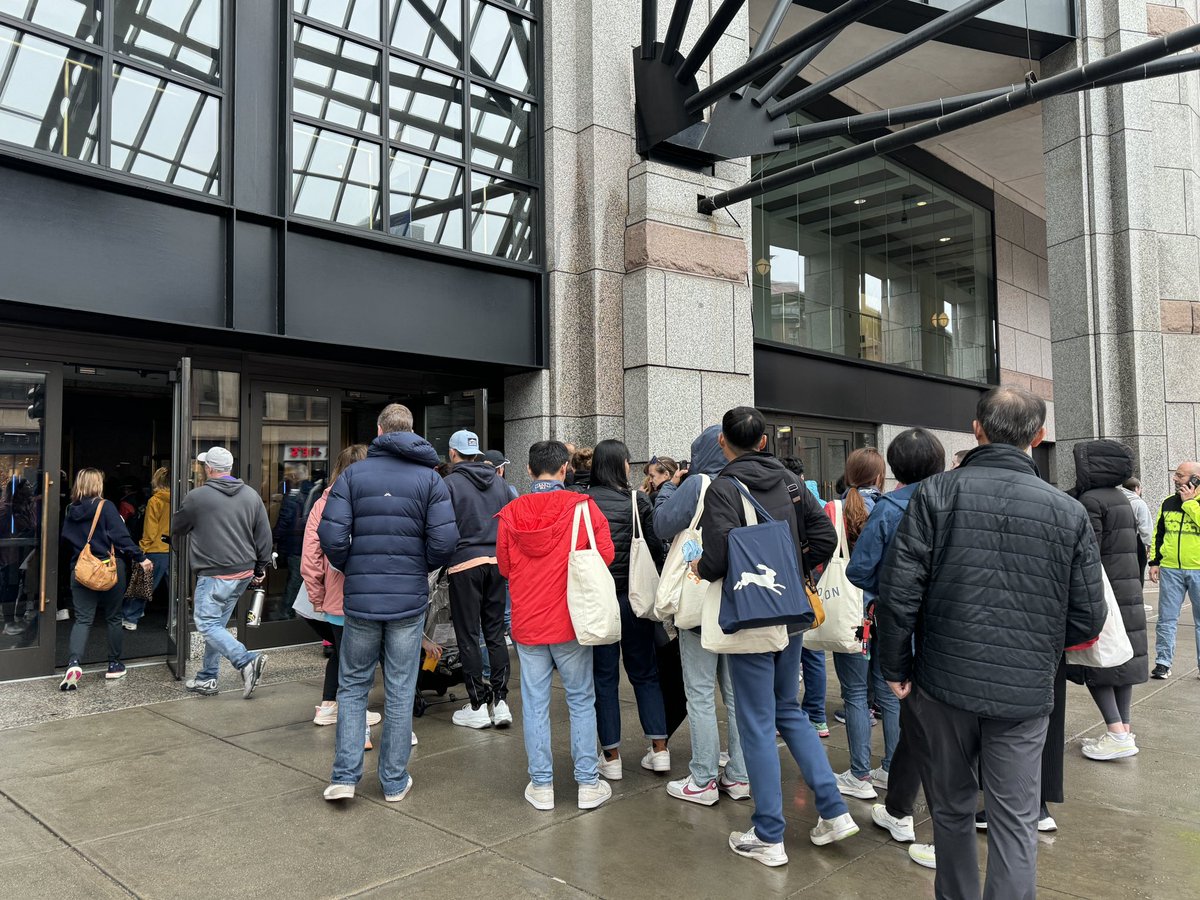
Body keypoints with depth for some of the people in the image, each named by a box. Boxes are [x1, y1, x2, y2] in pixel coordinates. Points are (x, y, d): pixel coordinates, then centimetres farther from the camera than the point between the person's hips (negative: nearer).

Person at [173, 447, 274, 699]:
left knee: (208, 624, -1)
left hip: (214, 575, -6)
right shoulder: (251, 495, 6)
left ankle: (247, 660, -16)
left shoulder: (197, 496, -8)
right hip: (244, 573, 6)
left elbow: (176, 530, 8)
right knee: (217, 624, 15)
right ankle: (206, 679, 21)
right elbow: (264, 535, 8)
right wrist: (260, 569, 17)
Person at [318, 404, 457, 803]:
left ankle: (345, 775, 11)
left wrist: (349, 568, 9)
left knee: (352, 686, 16)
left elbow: (331, 535, -10)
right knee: (400, 692, 9)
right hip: (409, 599, 0)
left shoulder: (353, 474, 0)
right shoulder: (430, 477, -1)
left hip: (360, 598, 0)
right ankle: (395, 782, 19)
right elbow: (445, 541, -10)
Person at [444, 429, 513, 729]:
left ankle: (478, 705, 9)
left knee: (468, 635, 4)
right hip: (497, 561, 5)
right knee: (495, 632, 11)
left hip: (465, 561, -5)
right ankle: (500, 700, 10)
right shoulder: (499, 482, 11)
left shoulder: (450, 483, -5)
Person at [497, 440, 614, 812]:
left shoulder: (511, 513, -3)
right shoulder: (582, 506, -9)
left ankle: (541, 785, 17)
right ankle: (588, 784, 16)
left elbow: (504, 566, 4)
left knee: (535, 704, 10)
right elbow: (605, 555, -8)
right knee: (581, 701, 10)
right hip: (570, 622, -1)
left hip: (527, 623, 2)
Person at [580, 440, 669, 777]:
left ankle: (611, 757, 12)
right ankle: (659, 749, 14)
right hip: (634, 596, 1)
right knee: (645, 673, 14)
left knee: (604, 676, 8)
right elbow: (655, 547, -3)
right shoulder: (637, 501, -4)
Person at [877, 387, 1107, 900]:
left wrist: (895, 667, 0)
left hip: (945, 682, 0)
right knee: (1015, 820, 10)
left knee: (951, 807, 19)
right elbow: (1088, 617, 1)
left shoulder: (936, 494, -9)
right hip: (1025, 691, 0)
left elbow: (898, 589, -13)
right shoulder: (1068, 512, -3)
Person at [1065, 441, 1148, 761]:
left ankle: (1117, 733, -6)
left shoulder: (1091, 500, -15)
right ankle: (1124, 729, 16)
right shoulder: (1122, 500, 12)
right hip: (1129, 590, 8)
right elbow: (1132, 546, 15)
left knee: (1094, 660, -2)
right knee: (1121, 657, 12)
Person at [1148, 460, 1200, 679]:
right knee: (1166, 618, 4)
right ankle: (1163, 663, 10)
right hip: (1170, 570, 3)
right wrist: (1154, 562, 10)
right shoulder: (1168, 503, 10)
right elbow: (1158, 534, 15)